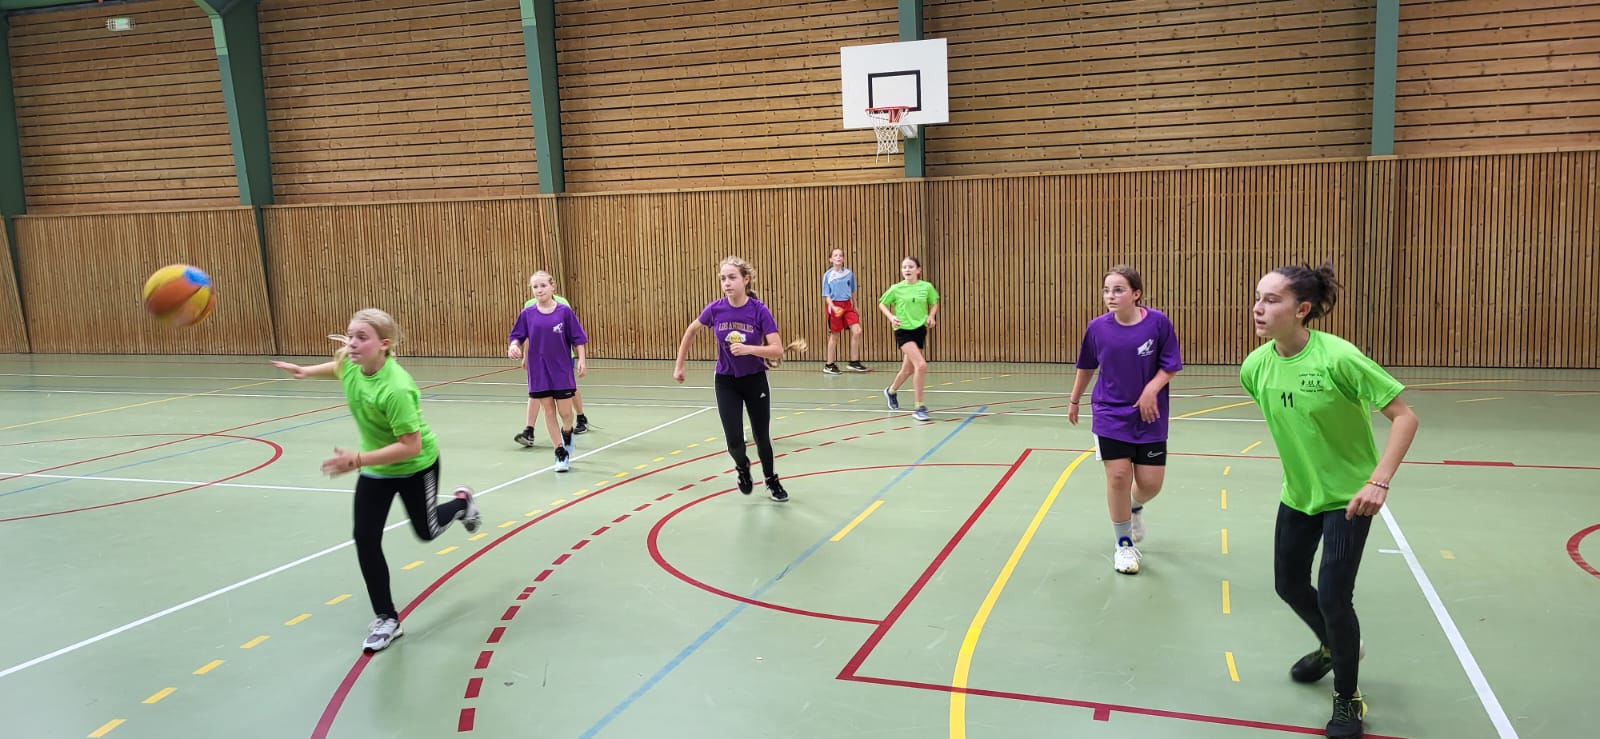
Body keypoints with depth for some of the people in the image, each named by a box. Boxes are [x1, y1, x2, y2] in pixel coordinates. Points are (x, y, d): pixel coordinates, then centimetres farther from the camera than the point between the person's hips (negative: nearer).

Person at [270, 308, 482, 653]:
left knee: (426, 531, 15)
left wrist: (357, 460, -40)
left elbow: (411, 446, -37)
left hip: (415, 466, -6)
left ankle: (462, 502, 50)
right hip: (376, 468, 6)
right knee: (365, 539, -3)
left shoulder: (395, 389, -39)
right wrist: (305, 371, 13)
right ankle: (387, 619, 11)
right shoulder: (351, 362, -17)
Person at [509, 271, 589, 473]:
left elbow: (578, 339, -2)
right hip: (539, 372, 2)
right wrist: (513, 347, -15)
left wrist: (582, 360, -9)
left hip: (562, 371, -2)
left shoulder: (564, 311, -6)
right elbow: (517, 337, 6)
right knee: (548, 411, 6)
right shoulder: (527, 314, -1)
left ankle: (567, 434, 36)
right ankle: (560, 453, 17)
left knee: (565, 412, 1)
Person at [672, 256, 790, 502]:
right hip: (726, 382, 1)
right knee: (734, 442, -7)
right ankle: (743, 468, 29)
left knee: (762, 436, 11)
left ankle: (772, 481, 37)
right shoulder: (715, 309, -13)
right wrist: (679, 365, 10)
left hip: (755, 380, -1)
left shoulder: (760, 310, -20)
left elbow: (777, 351, -23)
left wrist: (748, 349, -38)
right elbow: (691, 330, 6)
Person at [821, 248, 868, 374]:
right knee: (834, 336, 3)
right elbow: (826, 295, -6)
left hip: (847, 305, 3)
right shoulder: (827, 275, -6)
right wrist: (833, 307, -21)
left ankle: (854, 362, 2)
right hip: (834, 306, -3)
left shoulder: (849, 273, 3)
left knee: (857, 331, -9)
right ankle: (829, 365, 16)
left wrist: (855, 307, 17)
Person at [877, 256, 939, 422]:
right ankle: (919, 407, -13)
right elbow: (882, 304, 7)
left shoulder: (926, 287, -2)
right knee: (921, 365, -22)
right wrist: (891, 316, -10)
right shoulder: (896, 289, -6)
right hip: (903, 330, -4)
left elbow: (934, 302, 16)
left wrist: (931, 316, -2)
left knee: (908, 369, 16)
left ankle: (891, 391, 48)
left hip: (920, 329, 4)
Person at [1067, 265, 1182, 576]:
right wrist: (1074, 401, 17)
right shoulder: (1097, 327, -8)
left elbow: (1171, 365, -6)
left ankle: (1135, 507, 41)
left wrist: (1151, 390, -22)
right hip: (1111, 415, 0)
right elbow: (1086, 367, 8)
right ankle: (1124, 544, 15)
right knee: (1118, 476, -4)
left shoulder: (1158, 322, -14)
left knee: (1150, 482, 3)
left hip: (1149, 416, 0)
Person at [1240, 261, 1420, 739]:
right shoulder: (1255, 366, -11)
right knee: (1290, 586, 17)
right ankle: (1332, 648, 49)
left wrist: (1379, 481, -33)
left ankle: (1348, 699, 19)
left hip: (1348, 496, -6)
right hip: (1297, 494, 6)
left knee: (1332, 598, -6)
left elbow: (1404, 417, -24)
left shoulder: (1338, 357, -28)